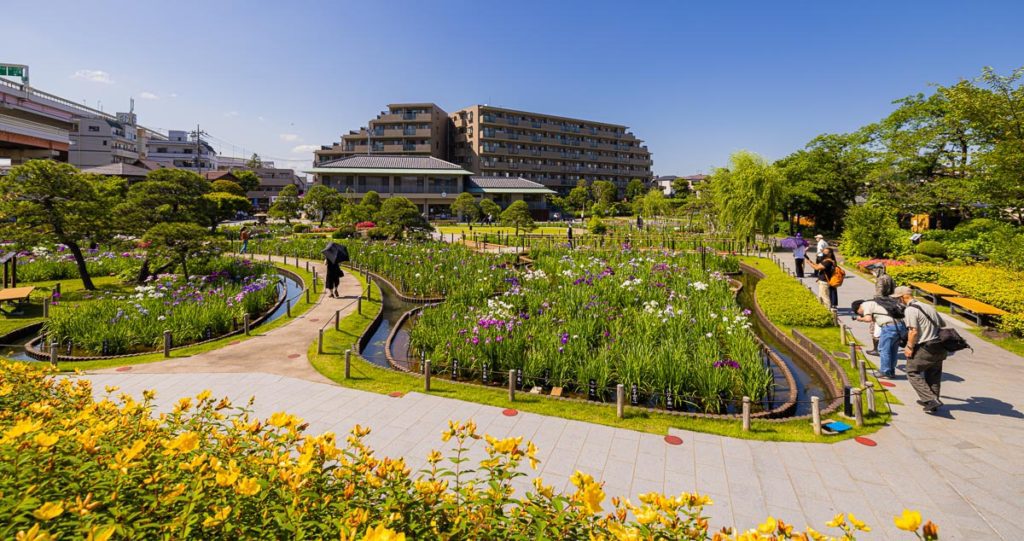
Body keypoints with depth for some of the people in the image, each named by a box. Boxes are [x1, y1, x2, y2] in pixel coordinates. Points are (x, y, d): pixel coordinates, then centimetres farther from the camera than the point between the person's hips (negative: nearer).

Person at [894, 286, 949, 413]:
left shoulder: (910, 310, -13)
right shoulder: (928, 307, 14)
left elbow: (913, 331, -19)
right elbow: (942, 324, 22)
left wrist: (909, 348, -10)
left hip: (925, 349, -9)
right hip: (939, 347, 9)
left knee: (913, 372, 4)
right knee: (933, 376, 18)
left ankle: (931, 399, -7)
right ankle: (932, 404, 26)